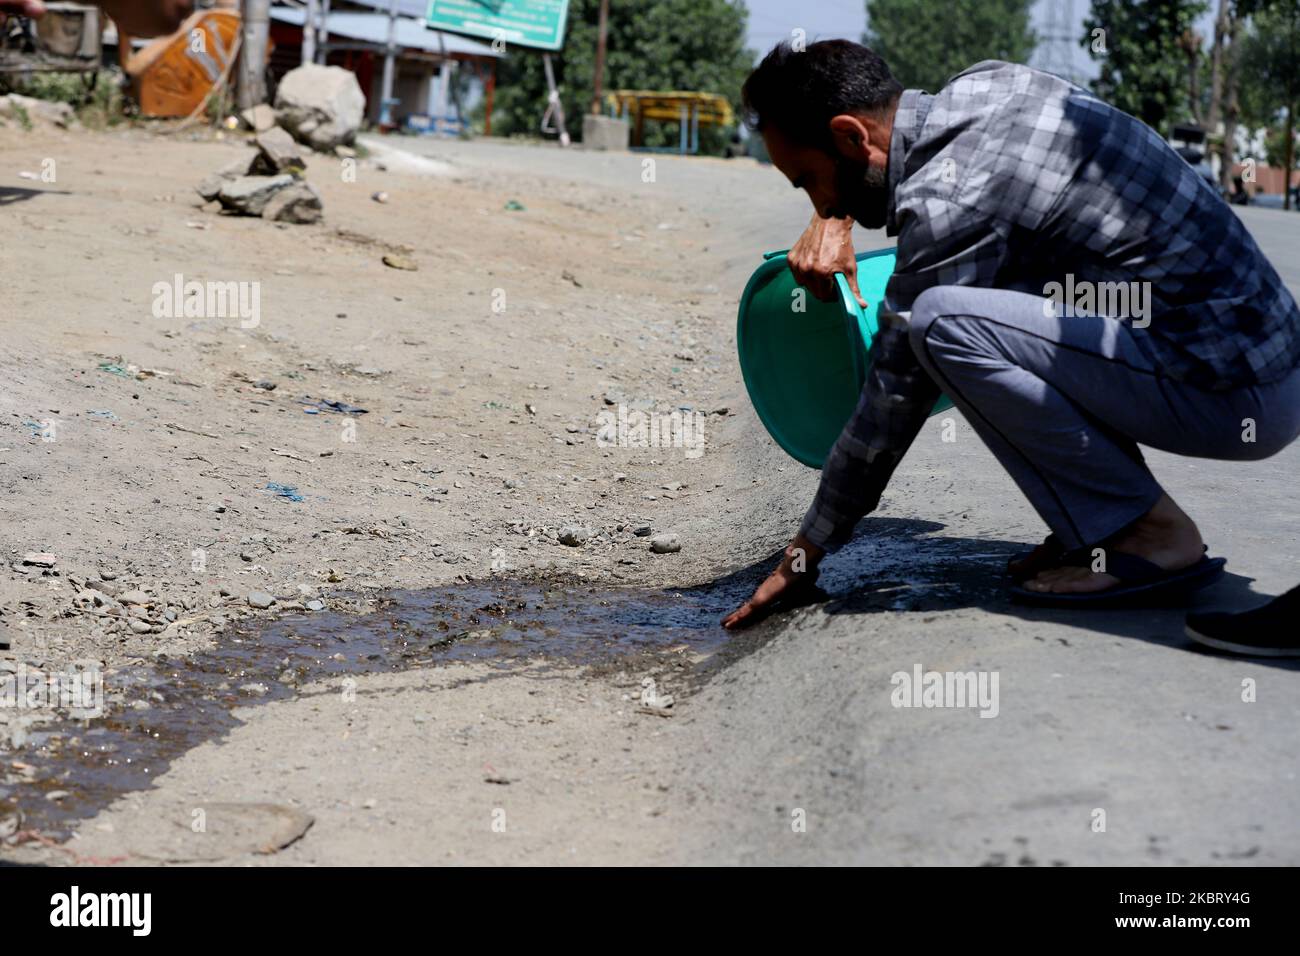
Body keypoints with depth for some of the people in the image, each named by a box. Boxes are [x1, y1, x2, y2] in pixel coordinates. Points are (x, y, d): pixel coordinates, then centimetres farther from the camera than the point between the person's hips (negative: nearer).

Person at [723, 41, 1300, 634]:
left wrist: (806, 553, 0)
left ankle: (1152, 536, -8)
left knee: (944, 322, -20)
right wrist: (834, 217, 12)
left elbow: (895, 396, -11)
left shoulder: (948, 202, -18)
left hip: (1236, 398, -10)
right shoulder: (986, 83, 7)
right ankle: (1100, 525, 11)